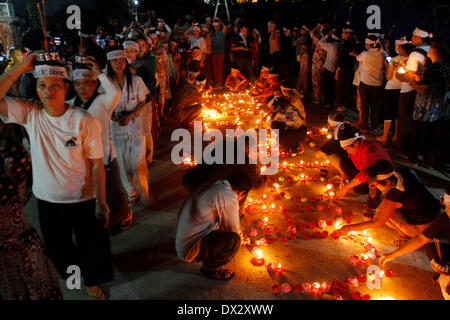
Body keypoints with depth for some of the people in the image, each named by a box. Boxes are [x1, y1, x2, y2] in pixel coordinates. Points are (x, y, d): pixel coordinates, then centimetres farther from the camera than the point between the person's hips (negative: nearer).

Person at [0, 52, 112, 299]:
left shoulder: (84, 121, -19)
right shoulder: (30, 114, -10)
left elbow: (97, 164, -16)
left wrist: (101, 202, -16)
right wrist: (21, 67, -25)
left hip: (83, 199, -3)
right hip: (47, 199, 3)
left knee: (92, 244, 15)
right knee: (56, 247, 24)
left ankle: (91, 281, 46)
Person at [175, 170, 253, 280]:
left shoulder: (213, 186, 10)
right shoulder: (228, 197, -20)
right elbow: (234, 231, -11)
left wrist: (239, 230, 37)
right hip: (189, 250, -10)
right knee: (233, 240, -25)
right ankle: (210, 268, 0)